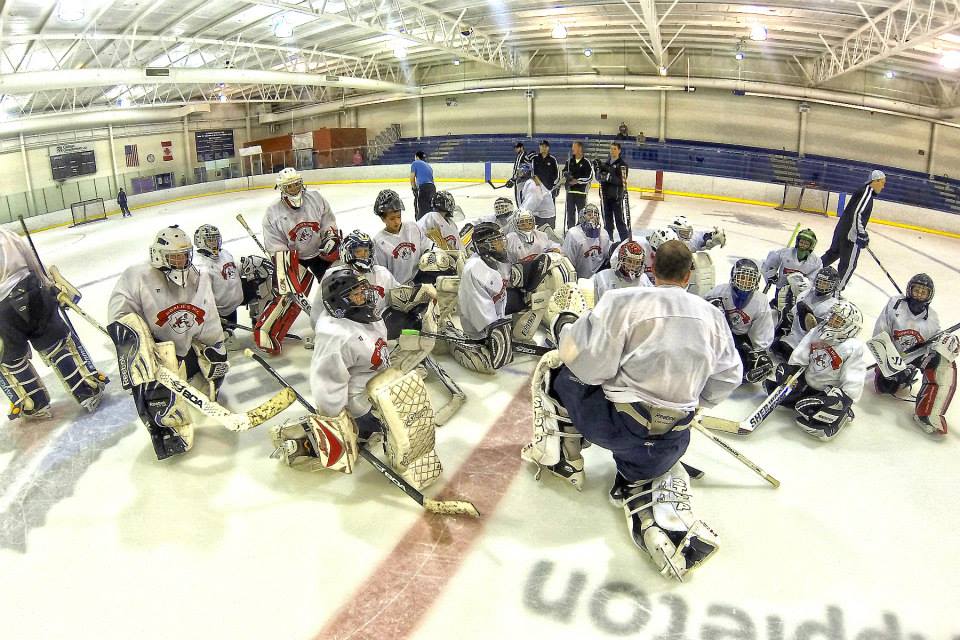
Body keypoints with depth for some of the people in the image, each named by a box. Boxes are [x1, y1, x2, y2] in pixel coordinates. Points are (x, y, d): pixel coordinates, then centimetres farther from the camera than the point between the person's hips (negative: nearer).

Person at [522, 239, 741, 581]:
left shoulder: (623, 301, -13)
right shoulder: (712, 316, 4)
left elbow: (586, 363, -17)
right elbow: (726, 379, 13)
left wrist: (570, 332, 4)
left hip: (615, 422, -4)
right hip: (671, 440, 4)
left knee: (555, 366, 15)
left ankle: (560, 457, 21)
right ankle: (674, 532, 5)